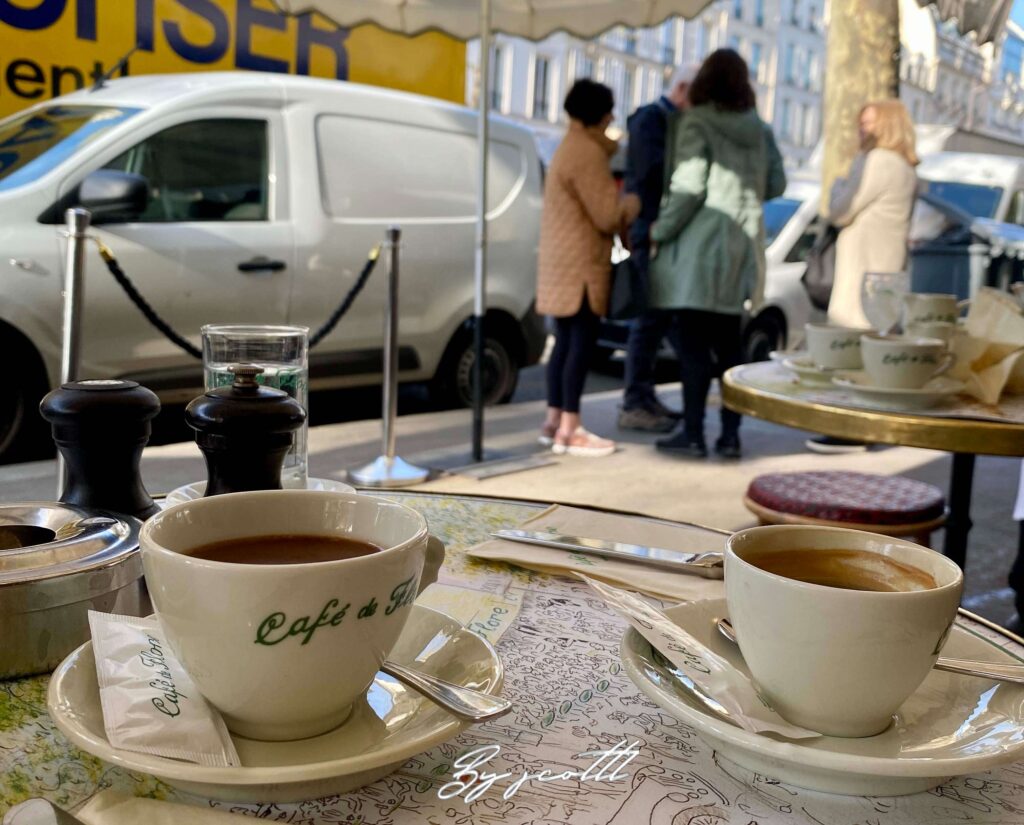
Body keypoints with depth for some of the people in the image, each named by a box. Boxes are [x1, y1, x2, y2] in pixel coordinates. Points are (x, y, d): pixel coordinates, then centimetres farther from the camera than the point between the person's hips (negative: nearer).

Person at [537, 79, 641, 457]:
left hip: (564, 263, 10)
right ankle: (569, 430, -7)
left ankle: (553, 421, 16)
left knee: (566, 342, 12)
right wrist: (634, 201, 0)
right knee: (581, 343, -8)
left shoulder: (570, 147, 19)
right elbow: (608, 215, -17)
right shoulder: (587, 153, -15)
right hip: (580, 265, -10)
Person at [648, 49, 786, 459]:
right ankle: (730, 434, 12)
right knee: (728, 343, 11)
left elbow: (688, 187, -15)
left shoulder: (698, 125, -8)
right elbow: (776, 184, 12)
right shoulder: (759, 130, 10)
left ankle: (692, 433, 0)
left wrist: (660, 232, -6)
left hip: (699, 247, -6)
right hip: (740, 247, 6)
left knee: (693, 343, -1)